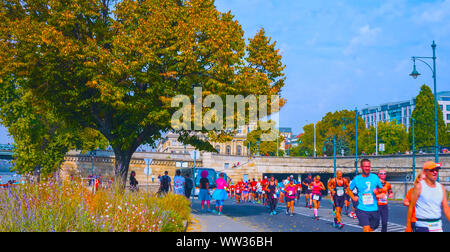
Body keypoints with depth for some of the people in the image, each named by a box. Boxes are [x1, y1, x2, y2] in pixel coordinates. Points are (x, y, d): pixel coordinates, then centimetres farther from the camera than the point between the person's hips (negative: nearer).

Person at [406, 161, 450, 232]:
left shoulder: (441, 188, 7)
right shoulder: (419, 187, -8)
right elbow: (411, 207, -7)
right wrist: (408, 226, -8)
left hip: (438, 226, 5)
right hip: (422, 226, -5)